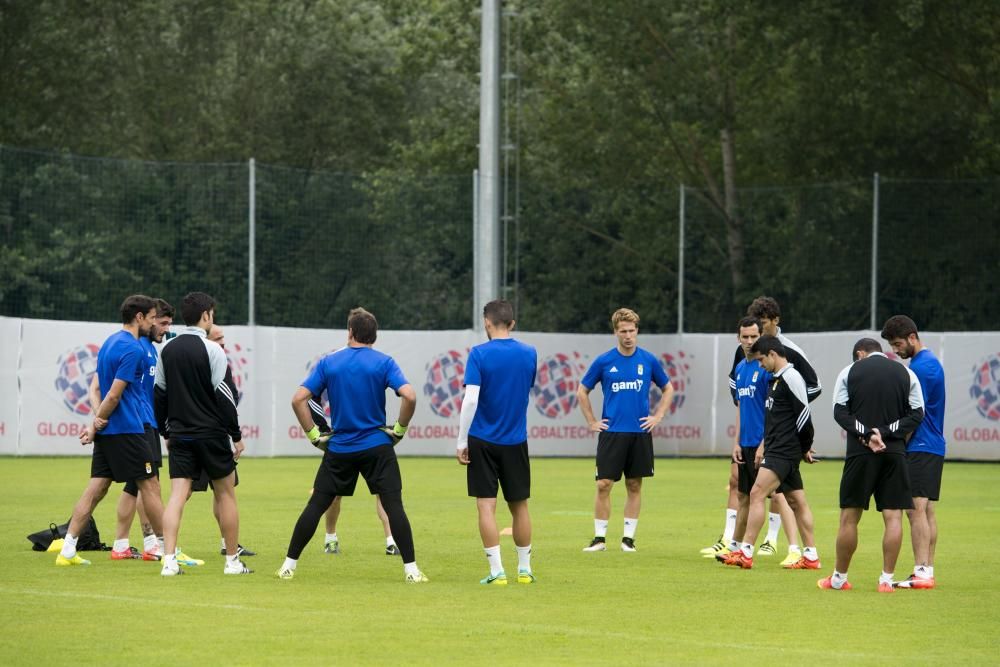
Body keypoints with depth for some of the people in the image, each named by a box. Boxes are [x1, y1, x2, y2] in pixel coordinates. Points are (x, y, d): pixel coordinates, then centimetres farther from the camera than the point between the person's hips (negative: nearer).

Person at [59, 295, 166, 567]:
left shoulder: (110, 343, 15)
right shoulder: (132, 349, -15)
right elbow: (114, 395, -17)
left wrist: (96, 423, 7)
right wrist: (96, 425, -6)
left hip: (106, 432, 9)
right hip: (127, 431, -9)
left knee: (96, 489, 6)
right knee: (150, 485, -1)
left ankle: (68, 550, 0)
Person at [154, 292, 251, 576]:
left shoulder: (167, 350, 6)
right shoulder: (211, 350, -11)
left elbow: (159, 393, 11)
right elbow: (223, 395, -11)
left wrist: (166, 433, 20)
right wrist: (237, 435, -4)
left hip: (179, 434, 4)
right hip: (211, 433, -4)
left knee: (177, 495, -1)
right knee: (226, 493, 9)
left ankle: (169, 560, -13)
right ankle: (232, 561, 14)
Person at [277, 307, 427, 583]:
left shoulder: (328, 362, 2)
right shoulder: (384, 362, -4)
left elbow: (298, 399, -4)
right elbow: (409, 396, -17)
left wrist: (313, 434, 3)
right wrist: (399, 429, -4)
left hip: (339, 448, 2)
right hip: (377, 447, -2)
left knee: (316, 505, 8)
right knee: (393, 505, -2)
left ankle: (289, 565, 10)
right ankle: (411, 569, -7)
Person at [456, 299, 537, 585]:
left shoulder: (479, 354, -10)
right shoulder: (529, 354, 2)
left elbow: (470, 400, -15)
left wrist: (461, 441, -11)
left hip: (483, 441, -3)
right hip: (516, 441, 3)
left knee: (486, 505, 0)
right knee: (519, 505, 13)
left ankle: (497, 570, -5)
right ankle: (524, 568, 19)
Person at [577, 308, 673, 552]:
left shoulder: (648, 360, 3)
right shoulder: (604, 362, 0)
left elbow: (668, 389, 16)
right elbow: (582, 391, 10)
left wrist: (657, 416, 6)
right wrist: (591, 422, 4)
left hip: (640, 432, 1)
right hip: (611, 432, -1)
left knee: (635, 486, 5)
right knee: (604, 485, -5)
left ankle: (629, 537, 12)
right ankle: (599, 537, 2)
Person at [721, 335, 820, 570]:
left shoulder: (791, 378, -13)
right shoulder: (776, 379, 17)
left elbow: (804, 415, -15)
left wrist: (805, 448, -7)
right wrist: (764, 445, 18)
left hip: (783, 453, -10)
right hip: (776, 451, 10)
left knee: (757, 494, -14)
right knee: (796, 502, 10)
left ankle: (745, 552, -17)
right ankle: (811, 556, 12)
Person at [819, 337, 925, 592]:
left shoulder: (849, 372, 5)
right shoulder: (906, 374, 8)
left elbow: (840, 411, -3)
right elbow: (916, 414, 2)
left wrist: (867, 435, -9)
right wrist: (885, 433, -5)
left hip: (860, 452, -1)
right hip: (895, 452, 1)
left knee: (849, 517, 6)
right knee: (893, 516, 2)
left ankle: (839, 578, 13)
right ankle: (886, 579, -1)